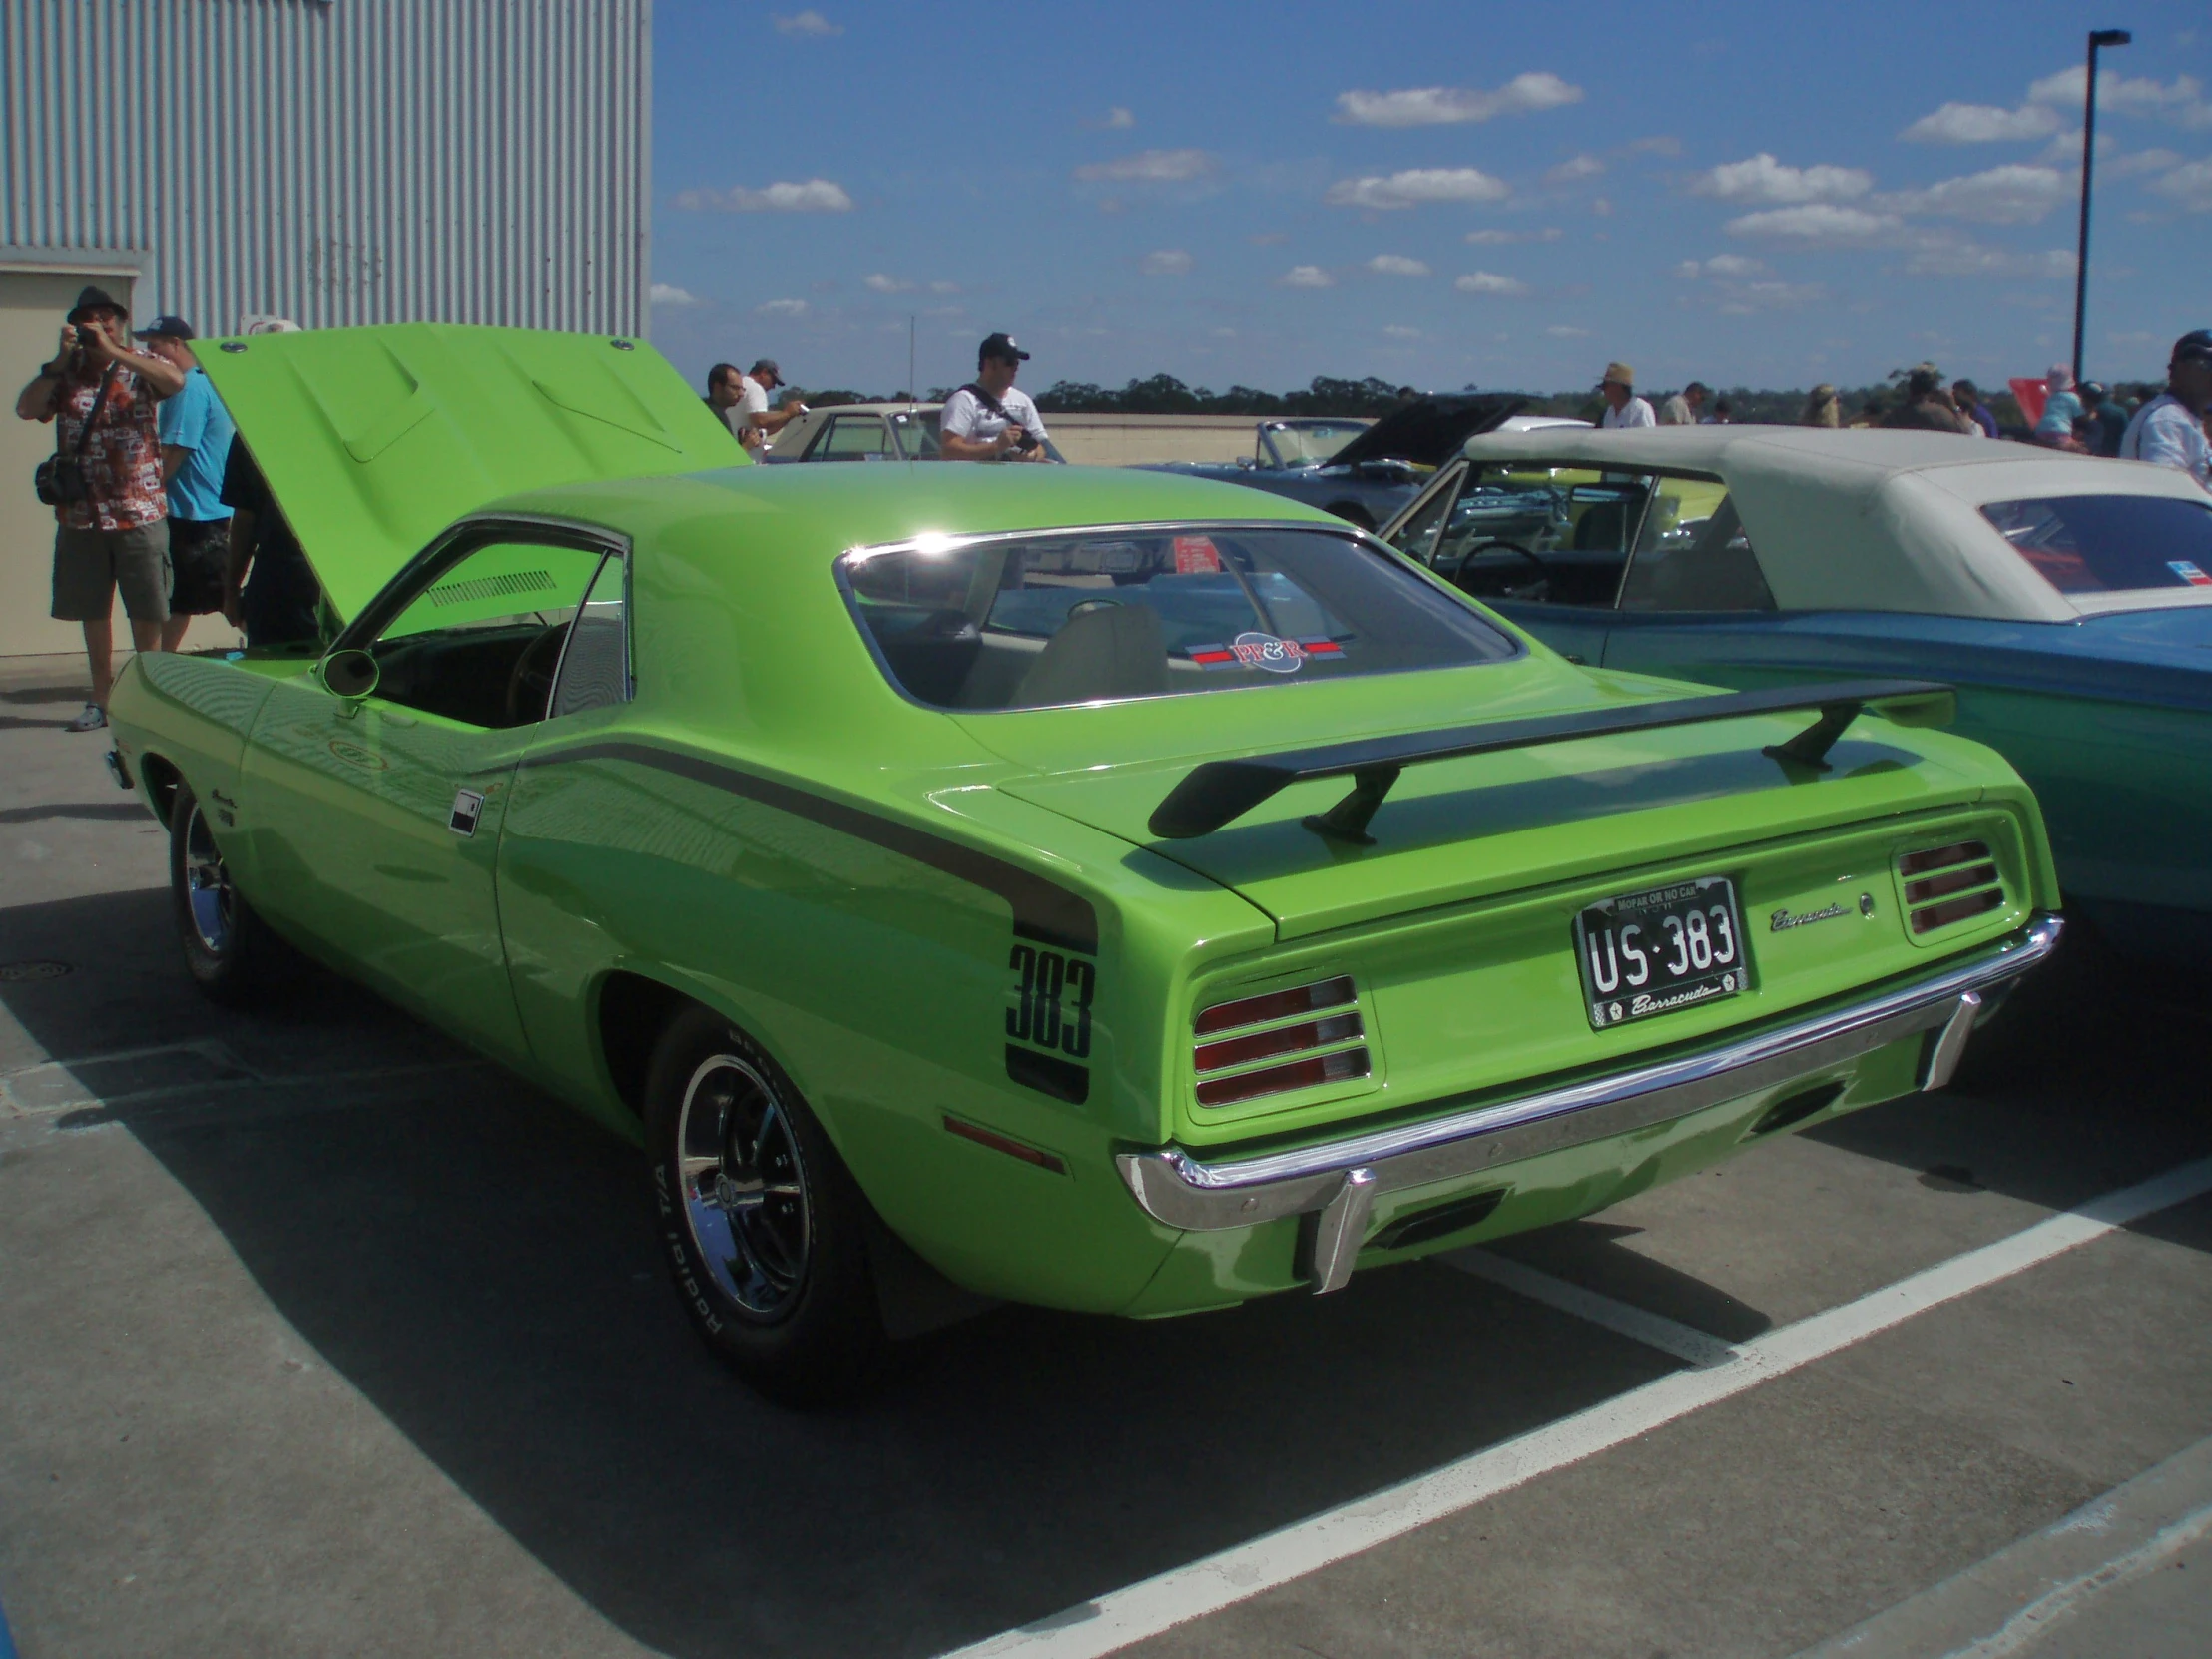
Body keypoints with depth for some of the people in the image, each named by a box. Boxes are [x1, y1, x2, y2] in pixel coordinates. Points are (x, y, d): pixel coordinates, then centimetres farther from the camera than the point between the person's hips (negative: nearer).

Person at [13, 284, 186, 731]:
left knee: (146, 613, 2)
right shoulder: (65, 375, 8)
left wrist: (113, 352, -20)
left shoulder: (140, 365, 1)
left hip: (139, 513, -3)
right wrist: (60, 360, -9)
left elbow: (176, 382, -20)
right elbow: (25, 409, -5)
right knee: (93, 611, 10)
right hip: (81, 514, 3)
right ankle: (101, 699, 20)